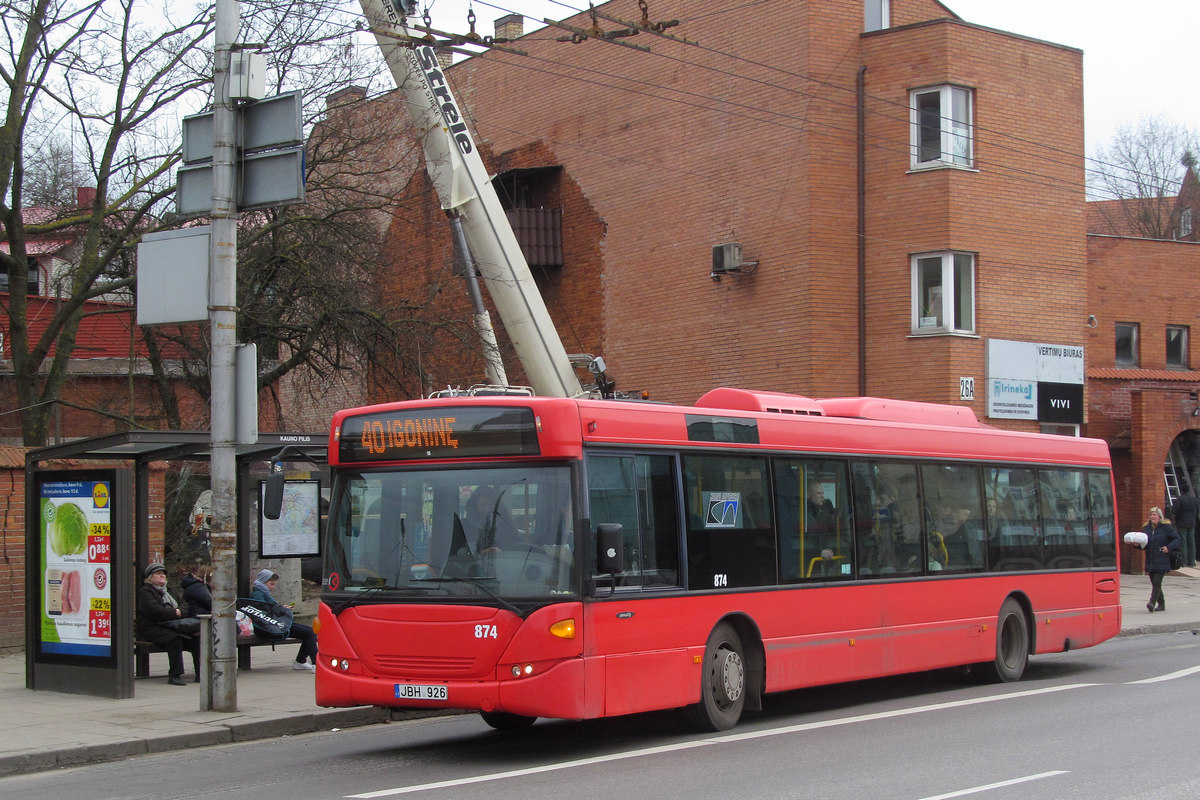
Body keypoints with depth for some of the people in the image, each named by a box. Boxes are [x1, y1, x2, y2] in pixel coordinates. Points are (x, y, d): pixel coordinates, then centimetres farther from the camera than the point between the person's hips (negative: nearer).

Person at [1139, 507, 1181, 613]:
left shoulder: (1166, 527, -4)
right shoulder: (1146, 528, 10)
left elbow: (1177, 539, -1)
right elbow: (1143, 545, 13)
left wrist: (1169, 547, -15)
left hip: (1162, 562, -6)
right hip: (1150, 562, 6)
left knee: (1157, 582, -15)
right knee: (1154, 583, 10)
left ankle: (1152, 602, -20)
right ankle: (1161, 604, 22)